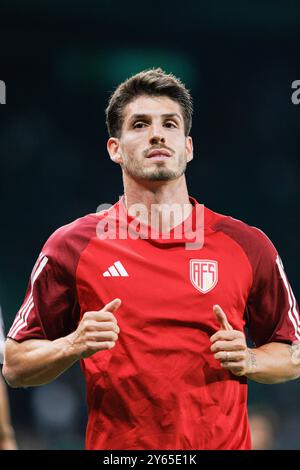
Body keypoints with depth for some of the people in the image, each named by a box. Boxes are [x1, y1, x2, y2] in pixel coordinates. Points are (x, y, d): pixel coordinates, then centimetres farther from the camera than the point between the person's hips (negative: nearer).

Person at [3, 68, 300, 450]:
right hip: (114, 448, -1)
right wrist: (75, 345, -17)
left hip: (224, 443, 1)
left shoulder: (248, 245, 2)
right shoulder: (71, 246, -1)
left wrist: (247, 360, -9)